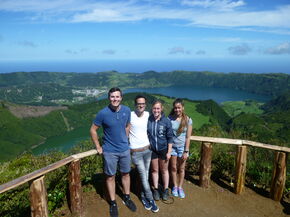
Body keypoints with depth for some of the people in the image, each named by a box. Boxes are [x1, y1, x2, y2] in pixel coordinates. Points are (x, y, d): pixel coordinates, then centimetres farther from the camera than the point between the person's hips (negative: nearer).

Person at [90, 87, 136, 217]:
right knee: (110, 177, 11)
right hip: (109, 151, -3)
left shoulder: (127, 111, -7)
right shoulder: (103, 113, -17)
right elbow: (93, 130, -7)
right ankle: (113, 203, 30)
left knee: (126, 174, 17)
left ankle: (127, 198, 39)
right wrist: (98, 147, -4)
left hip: (125, 149, 4)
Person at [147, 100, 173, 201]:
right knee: (154, 170, 16)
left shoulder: (166, 121, -13)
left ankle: (165, 190, 33)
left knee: (164, 170, 15)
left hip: (163, 149, -1)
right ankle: (155, 189, 33)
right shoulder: (148, 120, -10)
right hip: (152, 149, 1)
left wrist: (169, 152, -7)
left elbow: (170, 138, -7)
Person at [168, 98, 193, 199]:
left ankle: (180, 187, 33)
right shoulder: (170, 118, -11)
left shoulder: (188, 120, -11)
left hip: (182, 147, 0)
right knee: (173, 168, 13)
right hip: (172, 146, 0)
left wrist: (186, 151, -9)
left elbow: (188, 137, -8)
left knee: (181, 168, 13)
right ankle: (175, 186, 33)